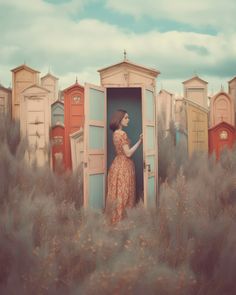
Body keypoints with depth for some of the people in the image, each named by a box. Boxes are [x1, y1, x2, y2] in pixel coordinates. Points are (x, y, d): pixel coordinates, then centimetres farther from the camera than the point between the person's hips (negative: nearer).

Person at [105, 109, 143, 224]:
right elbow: (128, 153, -18)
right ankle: (121, 220, 2)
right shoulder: (122, 133, -16)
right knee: (123, 194, -3)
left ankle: (115, 219, 17)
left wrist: (139, 141, 12)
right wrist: (139, 141, -14)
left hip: (118, 165, 9)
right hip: (123, 167, -9)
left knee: (118, 194, 12)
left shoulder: (116, 133, 12)